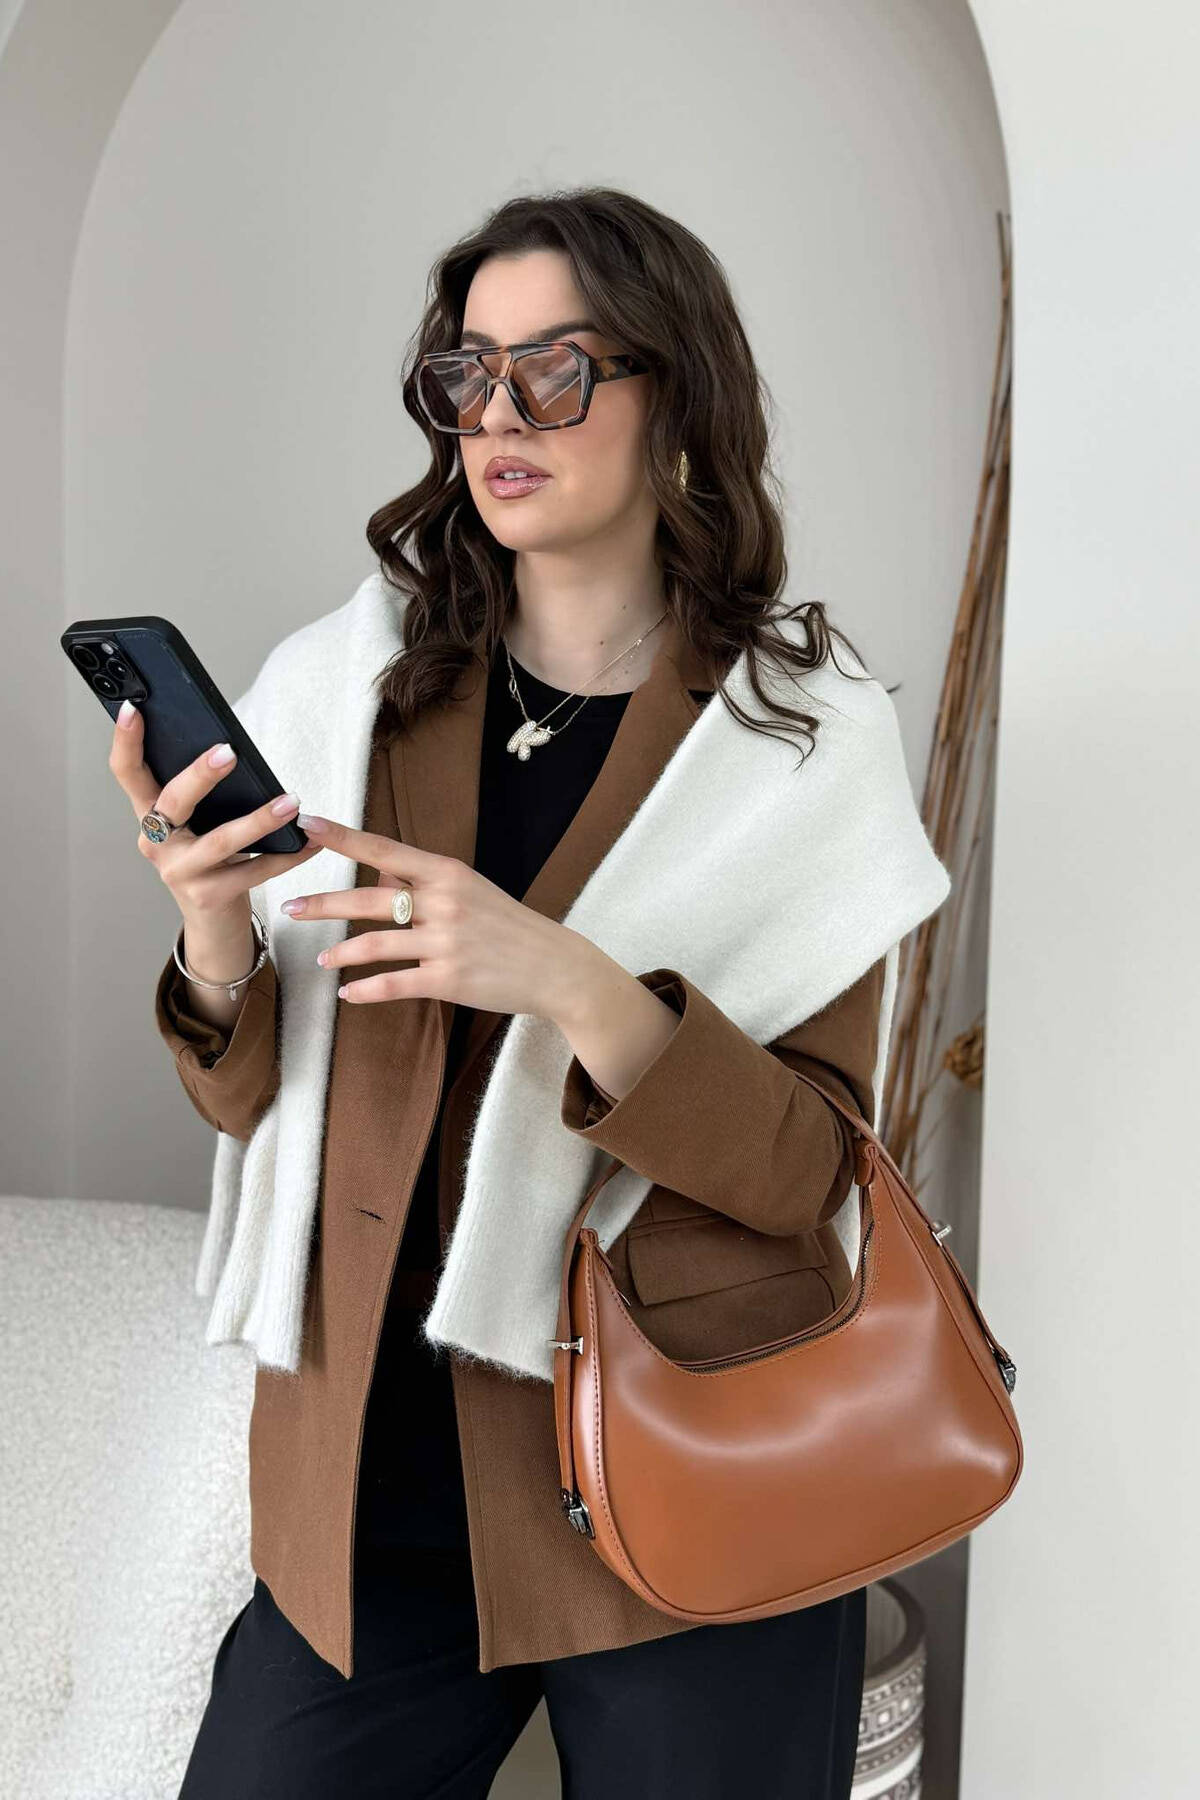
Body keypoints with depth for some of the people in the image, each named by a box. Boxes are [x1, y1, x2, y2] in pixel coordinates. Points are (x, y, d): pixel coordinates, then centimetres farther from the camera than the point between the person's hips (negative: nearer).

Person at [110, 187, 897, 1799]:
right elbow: (267, 1109, 3)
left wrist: (572, 984, -28)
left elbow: (812, 1168, -12)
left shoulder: (796, 742, -6)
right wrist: (217, 943, -18)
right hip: (378, 1481, 3)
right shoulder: (374, 700, 1)